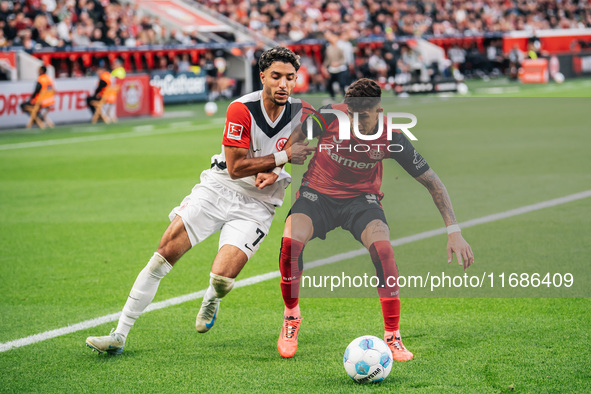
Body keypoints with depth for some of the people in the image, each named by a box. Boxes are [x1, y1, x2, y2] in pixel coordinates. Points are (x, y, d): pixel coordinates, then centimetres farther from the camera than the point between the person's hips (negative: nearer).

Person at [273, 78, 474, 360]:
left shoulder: (391, 138, -19)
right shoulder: (329, 117, -20)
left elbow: (432, 182, -11)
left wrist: (454, 232, -17)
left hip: (361, 198, 0)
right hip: (318, 192, 0)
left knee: (382, 247, -32)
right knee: (291, 241, -29)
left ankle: (393, 337, -19)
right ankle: (291, 317, -1)